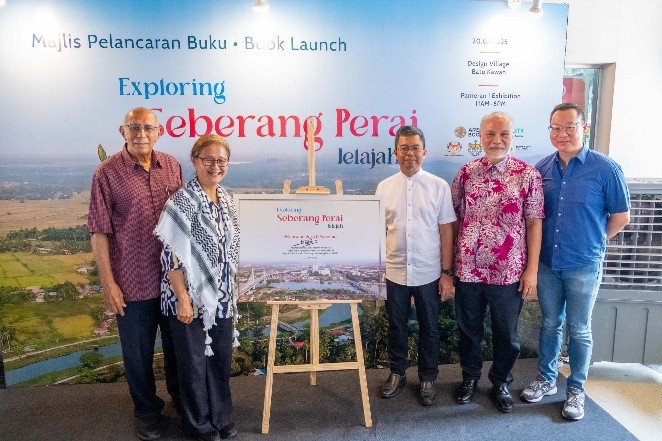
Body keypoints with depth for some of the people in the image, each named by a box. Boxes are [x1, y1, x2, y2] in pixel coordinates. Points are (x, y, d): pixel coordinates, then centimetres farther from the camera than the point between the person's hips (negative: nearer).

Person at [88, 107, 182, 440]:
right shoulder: (107, 172, -10)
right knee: (138, 353, 13)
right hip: (133, 282, -3)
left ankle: (181, 397, 43)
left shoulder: (172, 166, 1)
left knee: (178, 344, 19)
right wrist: (108, 282, -10)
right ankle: (146, 410, 37)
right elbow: (99, 231, -8)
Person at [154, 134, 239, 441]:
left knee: (221, 358, 17)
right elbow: (172, 255, -17)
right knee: (194, 361, 12)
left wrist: (233, 289, 14)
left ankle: (221, 416, 37)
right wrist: (183, 299, -18)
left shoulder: (225, 199, 5)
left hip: (222, 296, 6)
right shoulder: (182, 201, -16)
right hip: (192, 296, -6)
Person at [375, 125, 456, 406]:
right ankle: (397, 373, 36)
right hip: (394, 272, 2)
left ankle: (428, 378, 32)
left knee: (429, 329, 13)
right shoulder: (384, 187, 1)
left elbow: (446, 231, -3)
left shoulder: (439, 186, -4)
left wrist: (447, 272, -5)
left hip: (428, 273, -1)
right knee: (396, 327, 16)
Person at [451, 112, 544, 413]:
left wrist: (532, 269, -6)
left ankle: (500, 382, 36)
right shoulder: (467, 172, 2)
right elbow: (453, 217, 7)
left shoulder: (527, 175, -5)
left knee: (505, 332, 14)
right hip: (467, 269, 2)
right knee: (468, 328, 17)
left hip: (508, 272, -2)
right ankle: (469, 376, 38)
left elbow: (534, 223, -3)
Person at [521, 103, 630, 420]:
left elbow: (621, 217, -2)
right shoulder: (542, 168, 1)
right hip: (547, 263, 3)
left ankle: (576, 389, 28)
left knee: (579, 330, 10)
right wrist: (537, 251, 4)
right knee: (550, 324, 16)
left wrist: (592, 240, 4)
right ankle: (546, 379, 33)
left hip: (583, 265, -3)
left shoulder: (605, 169, -9)